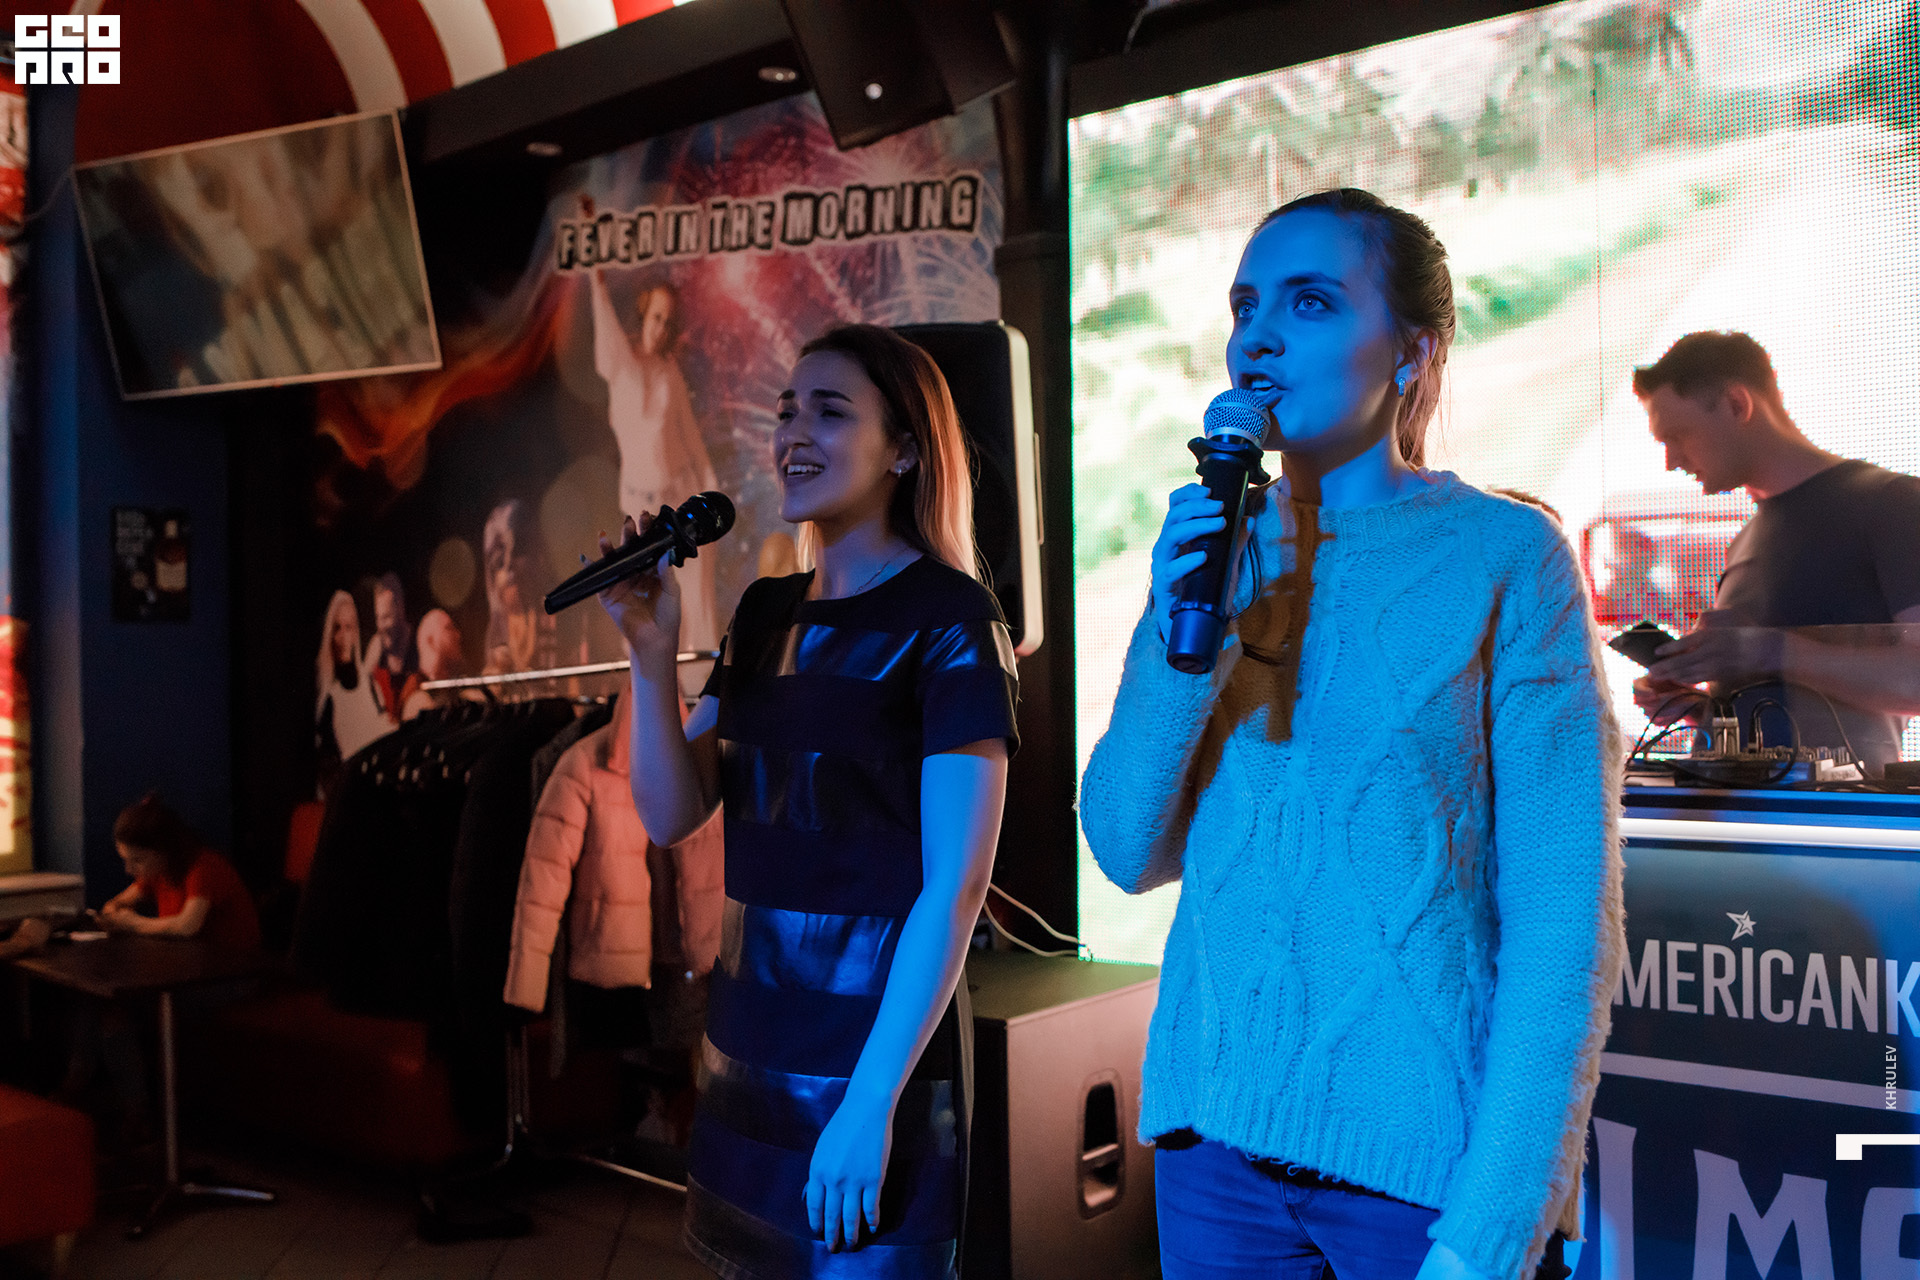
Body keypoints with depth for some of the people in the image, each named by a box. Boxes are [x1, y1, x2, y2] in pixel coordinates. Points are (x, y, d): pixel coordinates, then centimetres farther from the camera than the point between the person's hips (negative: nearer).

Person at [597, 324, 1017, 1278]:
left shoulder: (947, 619, -12)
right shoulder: (766, 611, 8)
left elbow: (955, 886, -16)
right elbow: (671, 816, 5)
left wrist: (873, 1102, -19)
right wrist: (652, 653, -9)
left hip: (872, 1046, -6)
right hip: (747, 1043, 7)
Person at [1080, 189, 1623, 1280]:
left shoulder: (1505, 557, -8)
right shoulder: (1214, 555, 6)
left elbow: (1566, 925, -11)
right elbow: (1131, 852, 2)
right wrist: (1178, 635, -13)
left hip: (1429, 1162, -4)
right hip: (1214, 1135, 4)